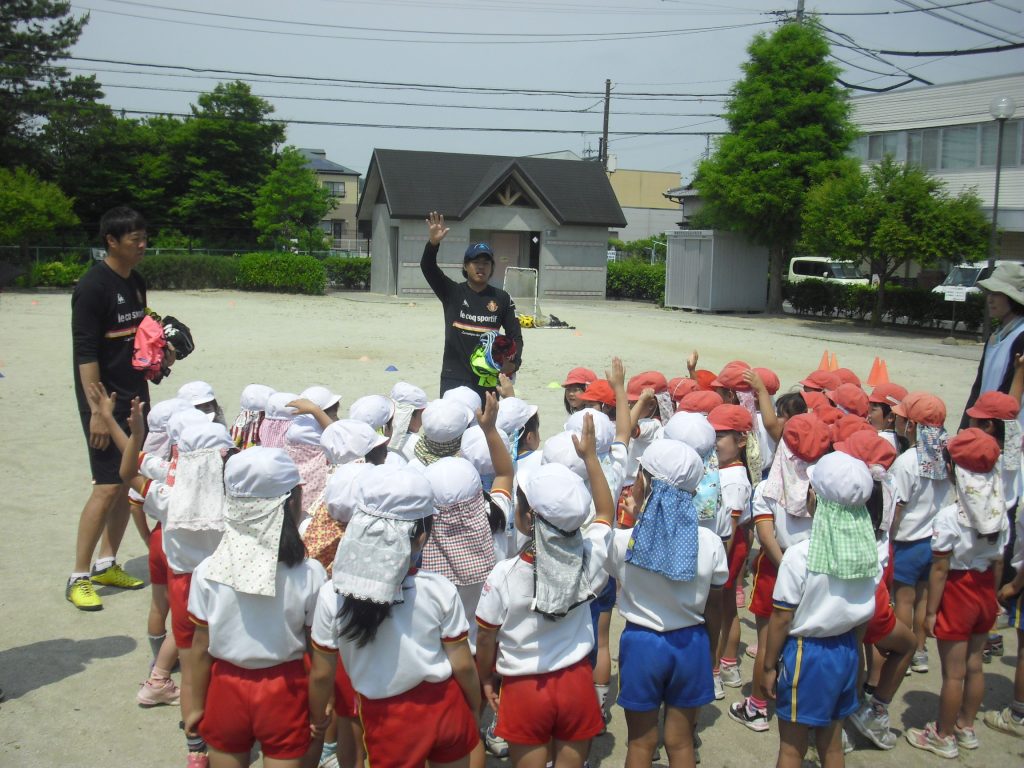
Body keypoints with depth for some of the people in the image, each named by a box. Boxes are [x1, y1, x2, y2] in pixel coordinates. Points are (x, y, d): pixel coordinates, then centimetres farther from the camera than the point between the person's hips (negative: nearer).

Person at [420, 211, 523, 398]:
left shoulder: (502, 299, 5)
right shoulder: (452, 293, 2)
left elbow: (515, 336, 7)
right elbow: (427, 267, -12)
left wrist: (513, 362, -13)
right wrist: (433, 243, -31)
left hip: (488, 379, 2)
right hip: (454, 378, -1)